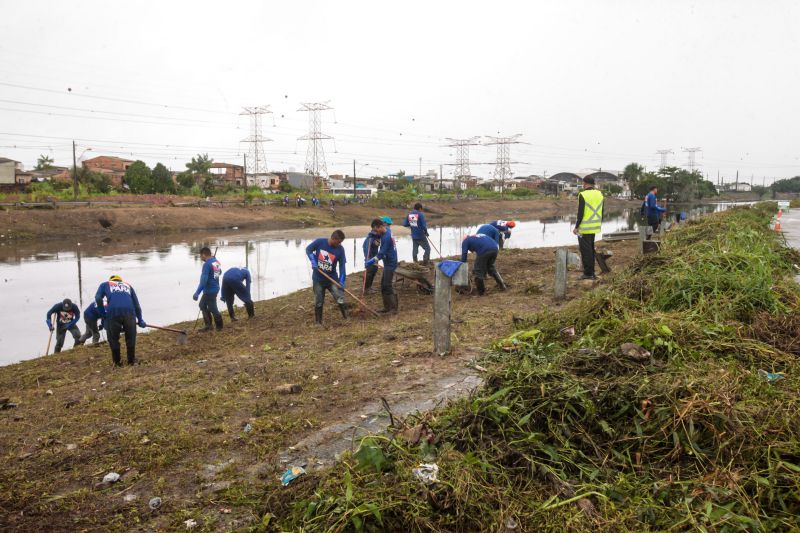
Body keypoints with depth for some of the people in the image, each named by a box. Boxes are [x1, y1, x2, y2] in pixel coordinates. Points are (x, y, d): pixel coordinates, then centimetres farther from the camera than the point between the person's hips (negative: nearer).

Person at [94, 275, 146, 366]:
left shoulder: (105, 284, 29)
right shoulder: (128, 285, 34)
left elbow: (98, 298, 11)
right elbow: (136, 303, 29)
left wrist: (103, 314, 18)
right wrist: (140, 320, 32)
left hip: (112, 312, -1)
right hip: (129, 311, 2)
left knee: (113, 339, 14)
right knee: (130, 338, 18)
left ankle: (117, 362, 20)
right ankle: (131, 360, 24)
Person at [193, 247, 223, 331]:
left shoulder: (207, 264, -21)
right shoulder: (216, 261, 4)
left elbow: (203, 280, -27)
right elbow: (219, 272, 22)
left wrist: (197, 293, -29)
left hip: (210, 290, -9)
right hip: (215, 288, 9)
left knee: (212, 308, 5)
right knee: (202, 305, 21)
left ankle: (219, 326, 20)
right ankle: (208, 325, 24)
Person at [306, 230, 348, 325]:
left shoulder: (340, 249, -12)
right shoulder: (319, 242, -15)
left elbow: (342, 266, -11)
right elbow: (308, 249, -1)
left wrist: (342, 281, -19)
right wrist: (313, 261, -16)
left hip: (332, 278, 1)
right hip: (318, 278, 0)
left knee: (340, 299, -8)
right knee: (318, 302, 7)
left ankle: (346, 318, 7)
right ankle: (318, 322, 20)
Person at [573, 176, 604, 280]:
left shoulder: (583, 195, -14)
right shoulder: (599, 194, 8)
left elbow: (580, 213, -17)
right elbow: (602, 212, 11)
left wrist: (576, 227, -10)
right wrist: (599, 224, 20)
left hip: (584, 227, -7)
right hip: (594, 227, 7)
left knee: (586, 250, 0)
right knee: (590, 249, 17)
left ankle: (588, 273, 3)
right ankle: (591, 272, 22)